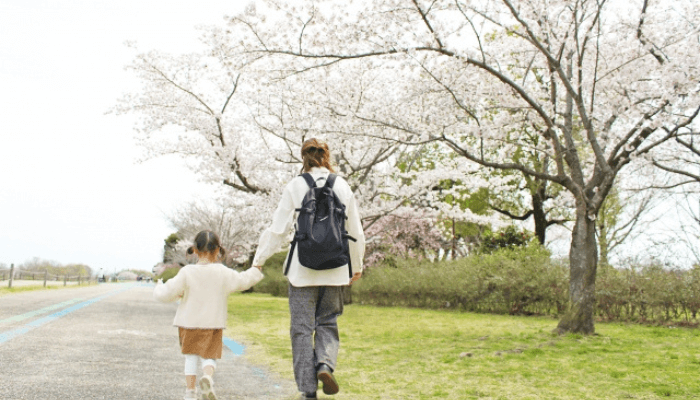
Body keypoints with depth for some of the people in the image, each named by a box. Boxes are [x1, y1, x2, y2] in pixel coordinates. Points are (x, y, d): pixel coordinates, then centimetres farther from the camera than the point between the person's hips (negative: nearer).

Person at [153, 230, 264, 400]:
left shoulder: (187, 272, -10)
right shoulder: (224, 273, -6)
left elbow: (166, 294, -9)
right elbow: (243, 281, 9)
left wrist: (159, 287, 14)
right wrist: (257, 270, 28)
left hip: (189, 323, 0)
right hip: (213, 324, 0)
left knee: (191, 357, 14)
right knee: (209, 357, 8)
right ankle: (207, 377, -22)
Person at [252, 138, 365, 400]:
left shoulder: (295, 186, -3)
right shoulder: (342, 186, 4)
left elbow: (278, 229, -3)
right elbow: (355, 232, 8)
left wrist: (258, 260, 8)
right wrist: (357, 265, 21)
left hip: (303, 269, -2)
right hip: (334, 269, 2)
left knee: (302, 328, 6)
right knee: (327, 322, 18)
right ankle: (325, 363, -8)